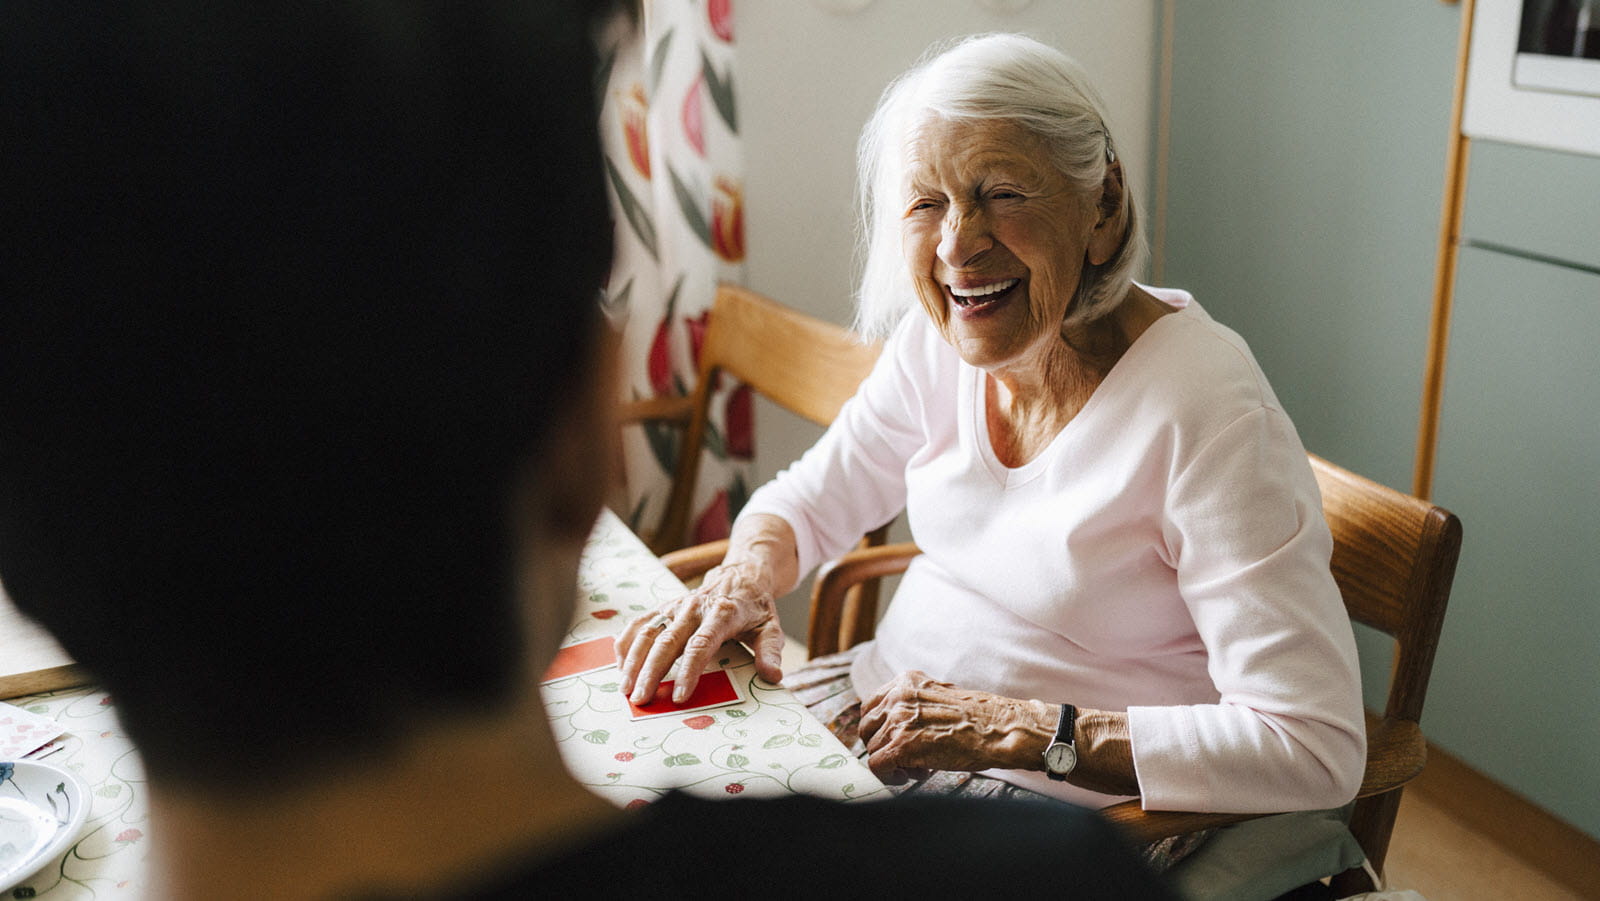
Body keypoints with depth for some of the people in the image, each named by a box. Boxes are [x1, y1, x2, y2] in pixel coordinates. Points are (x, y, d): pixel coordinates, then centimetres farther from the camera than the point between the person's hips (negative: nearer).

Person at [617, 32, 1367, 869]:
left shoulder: (1207, 415, -25)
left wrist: (1020, 729, -28)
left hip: (1061, 796, -6)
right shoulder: (938, 339, -4)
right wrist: (744, 575, -12)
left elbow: (1317, 749, -27)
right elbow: (808, 499, 11)